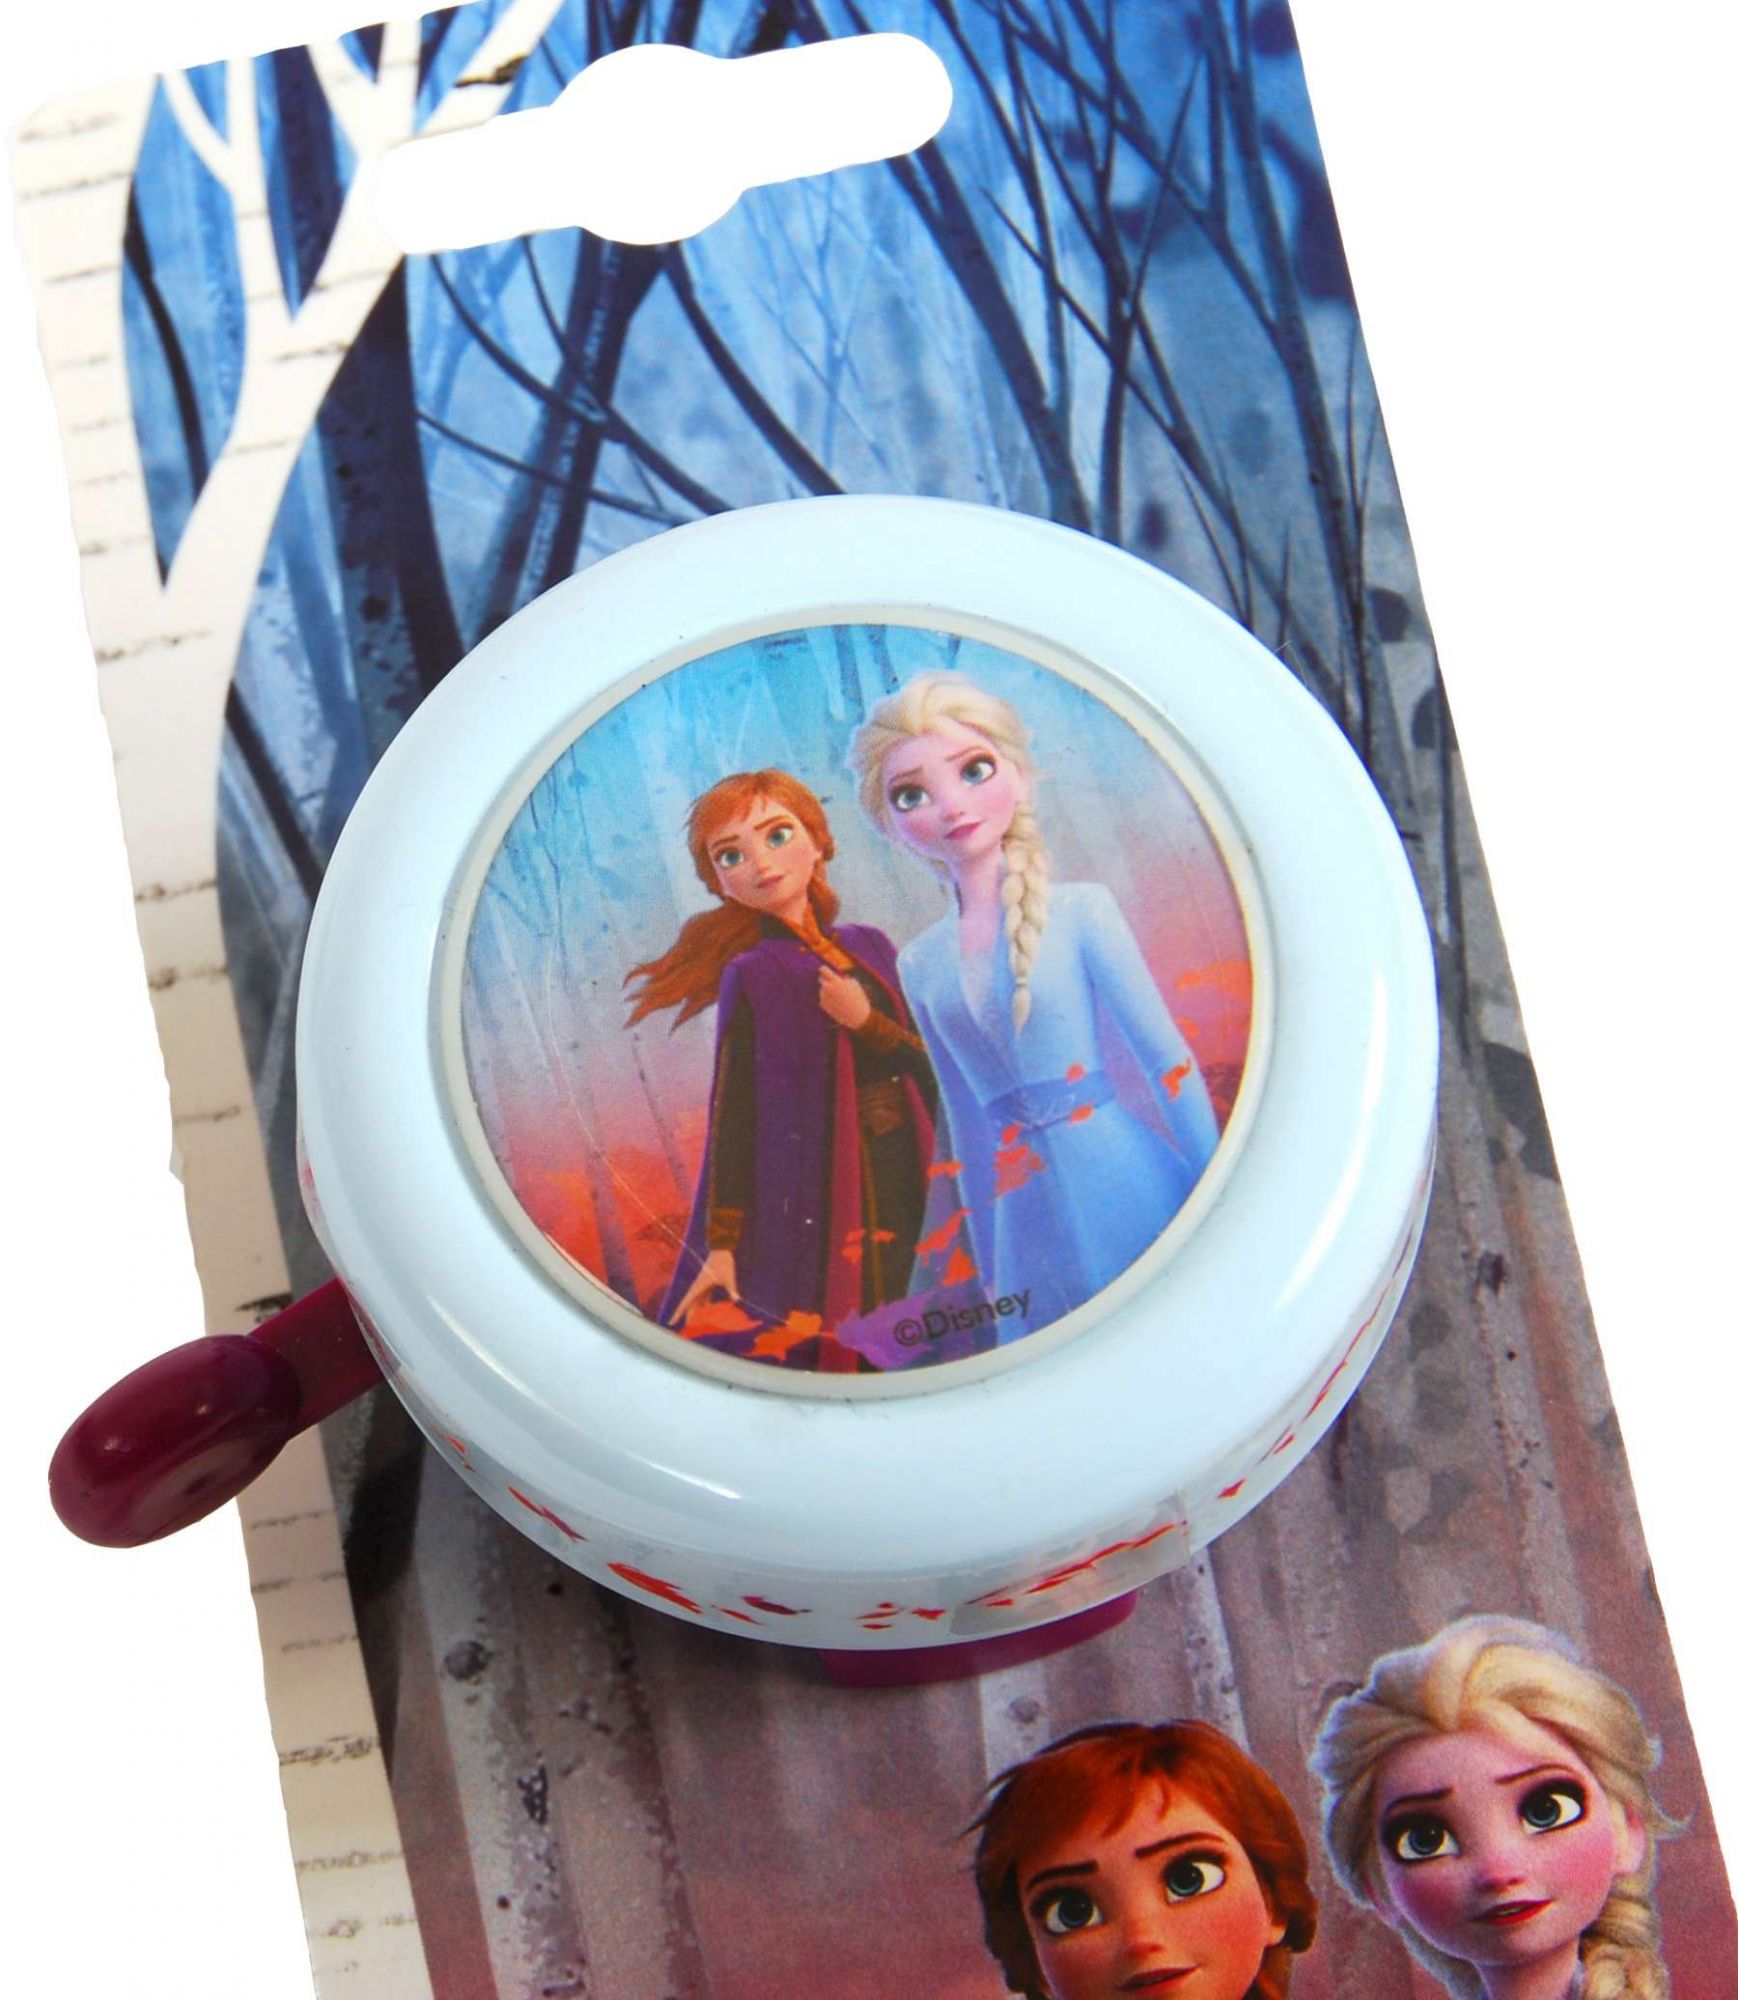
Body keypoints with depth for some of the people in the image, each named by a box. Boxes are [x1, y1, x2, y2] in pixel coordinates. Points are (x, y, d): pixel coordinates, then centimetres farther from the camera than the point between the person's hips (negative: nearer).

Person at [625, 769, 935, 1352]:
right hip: (815, 1196, -5)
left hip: (907, 1179, 5)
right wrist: (721, 1242, -13)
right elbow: (731, 1115, -10)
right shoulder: (750, 976, -7)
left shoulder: (869, 945, 7)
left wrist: (866, 1020, -13)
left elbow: (931, 1067, 5)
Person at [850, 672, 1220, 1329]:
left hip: (1122, 1172, -3)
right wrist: (987, 1262, 17)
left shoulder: (1081, 910, -5)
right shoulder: (920, 962, 5)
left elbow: (1168, 1059, -5)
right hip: (1029, 1213, 3)